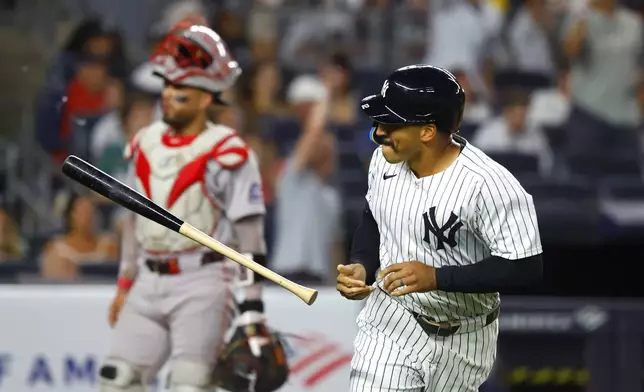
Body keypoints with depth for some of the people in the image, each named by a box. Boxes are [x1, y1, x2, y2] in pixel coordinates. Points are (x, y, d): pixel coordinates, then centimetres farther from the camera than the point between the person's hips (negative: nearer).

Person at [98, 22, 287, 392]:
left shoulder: (227, 154, -10)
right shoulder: (146, 144, 11)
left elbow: (250, 234, -11)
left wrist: (252, 312, -15)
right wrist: (125, 285, 21)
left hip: (204, 282, -7)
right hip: (150, 284, 7)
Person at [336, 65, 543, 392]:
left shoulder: (487, 184, -27)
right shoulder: (385, 159, -7)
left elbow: (526, 267, -26)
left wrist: (437, 277, -32)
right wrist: (360, 266, -7)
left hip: (460, 339, -4)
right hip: (390, 322, 4)